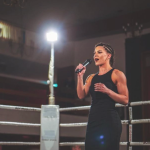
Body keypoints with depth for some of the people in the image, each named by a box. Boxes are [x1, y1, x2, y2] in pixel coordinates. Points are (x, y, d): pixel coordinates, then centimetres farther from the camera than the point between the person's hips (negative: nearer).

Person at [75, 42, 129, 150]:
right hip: (93, 120, 6)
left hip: (109, 121, -6)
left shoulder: (117, 74, -1)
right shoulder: (92, 77, 17)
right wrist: (80, 76, 0)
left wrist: (107, 91, -18)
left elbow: (125, 100, -7)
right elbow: (81, 95, 5)